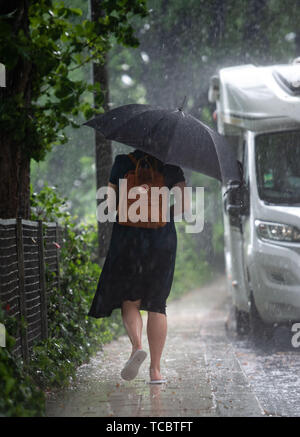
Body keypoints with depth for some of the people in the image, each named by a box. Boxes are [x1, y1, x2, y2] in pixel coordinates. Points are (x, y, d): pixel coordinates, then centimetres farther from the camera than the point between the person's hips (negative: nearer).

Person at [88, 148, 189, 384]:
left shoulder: (123, 163, 1)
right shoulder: (170, 166, 0)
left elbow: (111, 203, 4)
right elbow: (184, 205, -5)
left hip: (127, 239, 0)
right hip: (162, 242, 0)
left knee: (129, 300, 13)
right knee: (156, 304, 8)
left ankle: (137, 345, -16)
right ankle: (156, 369, 4)